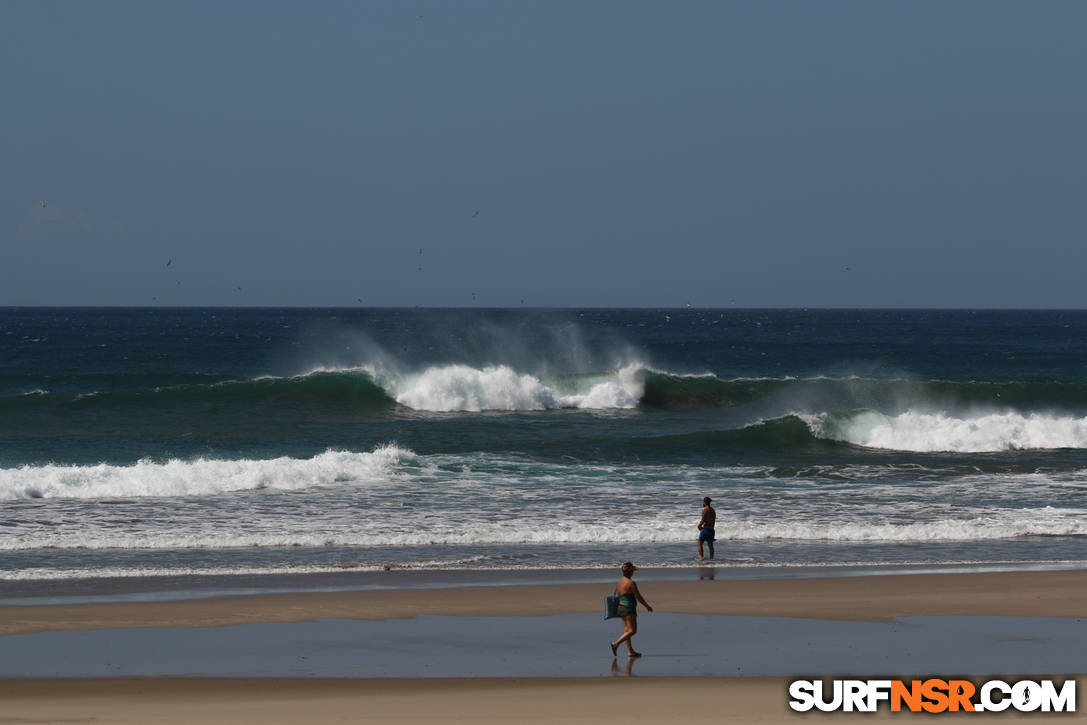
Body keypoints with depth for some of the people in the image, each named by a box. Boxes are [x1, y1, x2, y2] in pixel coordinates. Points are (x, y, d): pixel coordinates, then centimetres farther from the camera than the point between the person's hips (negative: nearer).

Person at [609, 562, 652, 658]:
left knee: (627, 630, 11)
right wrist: (647, 606, 1)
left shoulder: (620, 582, 7)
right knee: (632, 631, -5)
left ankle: (630, 651, 14)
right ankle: (616, 644, -16)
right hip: (629, 608, -9)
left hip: (621, 607, 9)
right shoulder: (631, 583, -17)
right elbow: (638, 597, -13)